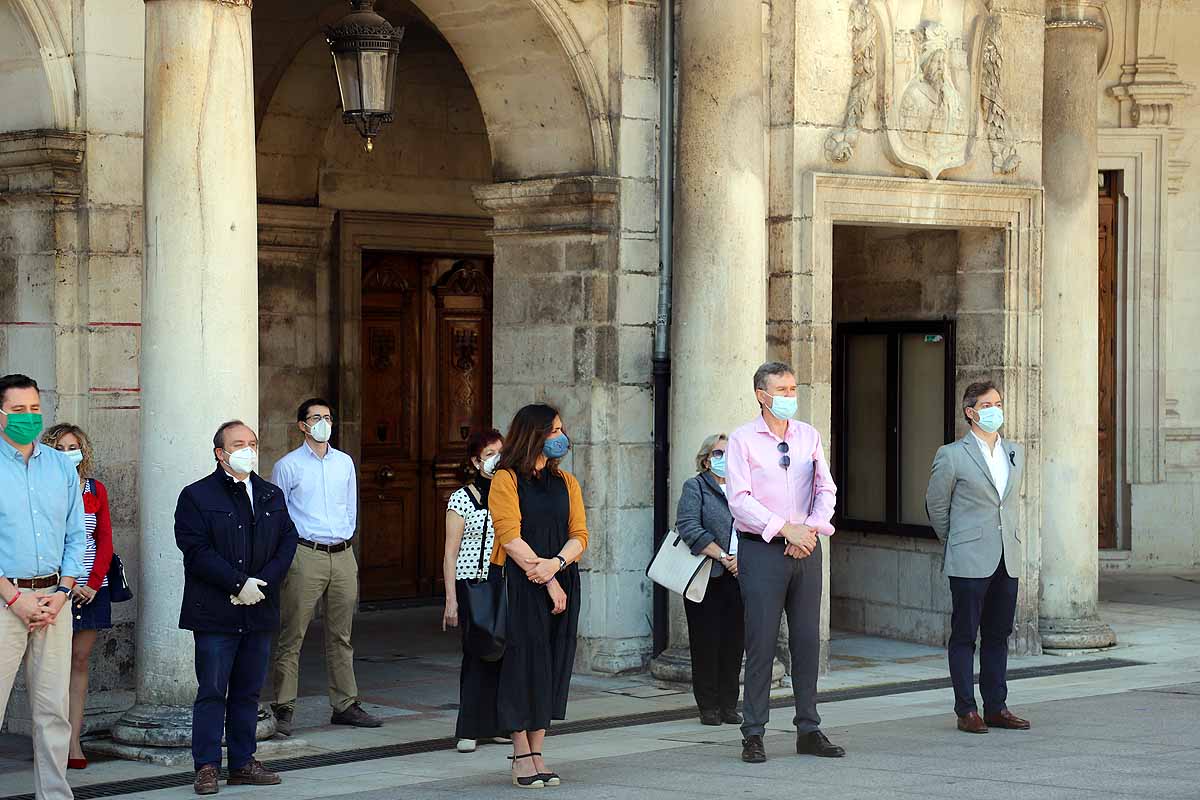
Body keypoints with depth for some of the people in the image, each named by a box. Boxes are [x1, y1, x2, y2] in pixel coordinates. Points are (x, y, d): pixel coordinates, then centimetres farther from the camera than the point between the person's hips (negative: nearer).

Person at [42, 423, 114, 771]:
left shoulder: (96, 490, 11)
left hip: (91, 589, 4)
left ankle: (74, 741, 4)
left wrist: (93, 584, -5)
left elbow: (105, 540, 8)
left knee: (80, 661, 4)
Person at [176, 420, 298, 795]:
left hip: (259, 610, 5)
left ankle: (243, 763, 16)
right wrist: (239, 583, -16)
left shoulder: (272, 496, 14)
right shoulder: (196, 496, -2)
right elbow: (196, 549, -11)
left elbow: (287, 542, 9)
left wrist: (263, 582, -7)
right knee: (212, 691, -4)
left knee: (248, 691, 9)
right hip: (215, 613, -5)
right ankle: (207, 767, 1)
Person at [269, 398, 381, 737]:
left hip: (343, 555, 5)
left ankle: (345, 705, 16)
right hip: (305, 556, -5)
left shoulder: (345, 463, 14)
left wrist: (345, 537, 15)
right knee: (292, 635, -6)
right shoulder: (288, 466, -1)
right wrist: (290, 548, 1)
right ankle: (284, 709, -4)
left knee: (341, 635, 10)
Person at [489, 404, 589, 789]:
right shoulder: (506, 480, -3)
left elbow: (579, 534, 6)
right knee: (523, 661, -5)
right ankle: (522, 758, 1)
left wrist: (555, 564, -14)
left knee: (551, 667, 4)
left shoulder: (566, 482, 14)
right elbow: (511, 538, -11)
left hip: (562, 582, 5)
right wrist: (547, 582, -14)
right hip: (520, 584, -5)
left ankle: (536, 755, 8)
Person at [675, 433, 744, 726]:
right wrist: (723, 557, -15)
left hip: (738, 576, 4)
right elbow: (689, 527, -11)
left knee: (734, 642, 3)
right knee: (706, 642, -2)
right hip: (707, 578, -4)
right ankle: (708, 707, 5)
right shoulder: (694, 488, 3)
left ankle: (729, 705, 10)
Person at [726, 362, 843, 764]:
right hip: (761, 549, -4)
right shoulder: (742, 440, -3)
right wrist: (786, 529, -16)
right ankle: (753, 735, 0)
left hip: (805, 548, 4)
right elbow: (740, 499, -11)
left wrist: (812, 527, -8)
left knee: (808, 640, 6)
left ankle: (809, 730, 13)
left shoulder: (809, 436, 11)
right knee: (761, 643, -5)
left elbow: (826, 489, 9)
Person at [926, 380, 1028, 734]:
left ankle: (996, 708, 16)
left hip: (1007, 560, 5)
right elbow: (935, 505, 4)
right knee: (964, 636, 0)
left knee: (998, 636, 10)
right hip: (970, 561, -5)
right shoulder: (952, 456, -5)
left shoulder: (1016, 453, 12)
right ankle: (966, 710, 4)